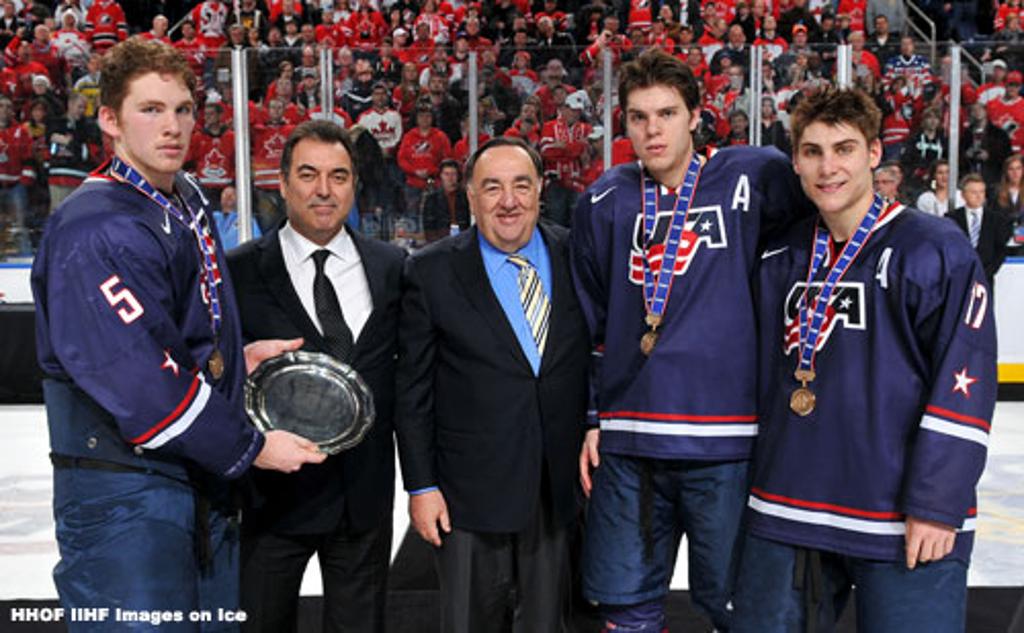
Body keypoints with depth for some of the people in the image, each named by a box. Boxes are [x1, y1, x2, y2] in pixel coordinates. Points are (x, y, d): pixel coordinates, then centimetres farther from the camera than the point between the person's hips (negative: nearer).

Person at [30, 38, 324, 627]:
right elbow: (140, 382, -24)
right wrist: (250, 447, -15)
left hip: (206, 484, 9)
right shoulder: (94, 232, -20)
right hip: (123, 495, -9)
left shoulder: (190, 203, 9)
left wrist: (239, 355, 8)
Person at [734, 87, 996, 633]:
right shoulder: (779, 259, 7)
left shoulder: (935, 250, -8)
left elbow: (964, 382, -12)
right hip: (785, 514, 5)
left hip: (905, 527, -5)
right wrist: (757, 478, 14)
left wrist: (937, 506, -14)